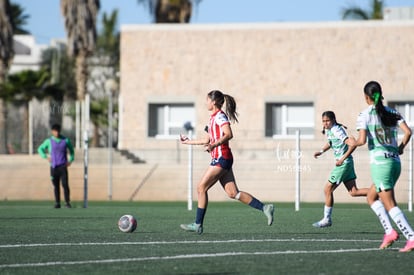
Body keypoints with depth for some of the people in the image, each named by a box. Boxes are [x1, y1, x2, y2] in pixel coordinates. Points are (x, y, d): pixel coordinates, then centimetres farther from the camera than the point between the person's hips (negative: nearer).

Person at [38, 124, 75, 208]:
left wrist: (71, 160, 7)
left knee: (65, 184, -11)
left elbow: (71, 150, 21)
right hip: (53, 166, 1)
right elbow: (40, 149, 17)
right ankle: (57, 203, 8)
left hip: (63, 166, -1)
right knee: (56, 186, 2)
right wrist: (46, 157, 4)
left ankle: (67, 202, -9)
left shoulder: (65, 140, 6)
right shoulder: (49, 141, 5)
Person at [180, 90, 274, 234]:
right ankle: (265, 208, 2)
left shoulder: (220, 116, -9)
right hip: (220, 159, 10)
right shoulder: (214, 117, 20)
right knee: (233, 193, 4)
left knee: (201, 188, -5)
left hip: (221, 158, -10)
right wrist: (189, 142, 35)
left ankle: (198, 225, -2)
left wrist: (214, 145, -33)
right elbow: (208, 140, 29)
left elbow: (228, 134, -24)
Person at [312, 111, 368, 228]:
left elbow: (352, 144, -28)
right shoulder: (328, 130, 8)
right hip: (347, 163, 10)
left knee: (327, 190, -1)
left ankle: (327, 219, 10)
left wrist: (342, 159, -27)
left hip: (344, 163, -10)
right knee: (353, 192, 9)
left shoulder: (337, 131, -20)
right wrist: (321, 151, 14)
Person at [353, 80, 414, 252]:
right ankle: (389, 231, 8)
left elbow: (362, 140, -15)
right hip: (395, 161, 6)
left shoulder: (364, 116, -5)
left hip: (380, 162, -6)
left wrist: (354, 143, 6)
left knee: (390, 205, -4)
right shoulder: (393, 113, 10)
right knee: (371, 197, 22)